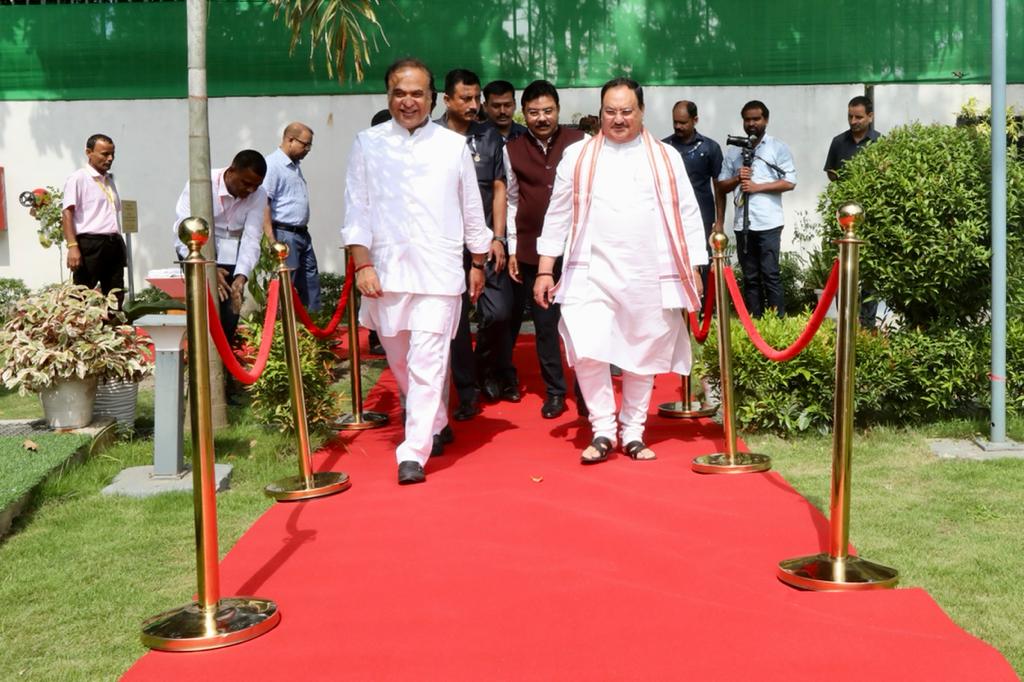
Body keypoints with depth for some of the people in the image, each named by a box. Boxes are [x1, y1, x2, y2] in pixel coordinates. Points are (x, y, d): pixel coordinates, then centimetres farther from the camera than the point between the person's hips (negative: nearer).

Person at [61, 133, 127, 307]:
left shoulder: (109, 179, 21)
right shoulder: (78, 178, -2)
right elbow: (67, 213, -10)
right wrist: (72, 246, -20)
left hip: (114, 245, 7)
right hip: (90, 244, -7)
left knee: (115, 300, 6)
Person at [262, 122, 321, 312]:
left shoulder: (295, 165, 16)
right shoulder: (272, 164, -13)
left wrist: (304, 229, 19)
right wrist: (272, 241, -23)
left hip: (302, 234, 9)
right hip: (285, 234, -9)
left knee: (311, 280, 10)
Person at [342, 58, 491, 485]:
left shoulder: (454, 145, 6)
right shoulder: (367, 144, 6)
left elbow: (472, 212, 14)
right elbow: (356, 210, 4)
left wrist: (478, 264, 16)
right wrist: (362, 265, -6)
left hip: (438, 271, -2)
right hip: (385, 270, 2)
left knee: (427, 363, -11)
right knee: (400, 362, 13)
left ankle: (414, 452, -10)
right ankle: (434, 425, 36)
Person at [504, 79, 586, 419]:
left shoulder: (578, 142, 0)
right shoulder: (513, 150, 3)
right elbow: (511, 201, 8)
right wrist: (512, 249, 4)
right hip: (531, 248, 1)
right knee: (544, 321, 6)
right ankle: (554, 390, 19)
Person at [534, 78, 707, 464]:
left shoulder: (665, 158, 7)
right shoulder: (578, 156, 7)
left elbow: (687, 215, 7)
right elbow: (558, 214, 7)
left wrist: (693, 270, 3)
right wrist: (545, 270, 3)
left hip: (649, 278, 1)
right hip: (592, 274, -1)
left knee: (643, 356, 8)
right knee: (588, 352, -13)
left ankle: (633, 433, 23)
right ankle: (602, 430, 4)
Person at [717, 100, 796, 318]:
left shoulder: (778, 148, 4)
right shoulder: (733, 151, 15)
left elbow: (790, 182, -4)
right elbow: (721, 186, 13)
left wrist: (757, 187, -10)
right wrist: (737, 179, -7)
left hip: (768, 222, -4)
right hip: (742, 222, 4)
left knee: (770, 275, -7)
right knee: (750, 277, 7)